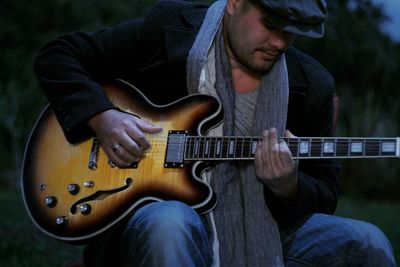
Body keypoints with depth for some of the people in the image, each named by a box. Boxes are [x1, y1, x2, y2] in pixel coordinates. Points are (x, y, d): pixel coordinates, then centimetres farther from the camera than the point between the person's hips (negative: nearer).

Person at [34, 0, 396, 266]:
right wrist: (103, 117, -15)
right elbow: (57, 57, 3)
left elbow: (324, 197, 7)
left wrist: (288, 188, -17)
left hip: (259, 226, 3)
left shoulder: (312, 85, 4)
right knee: (168, 225, -40)